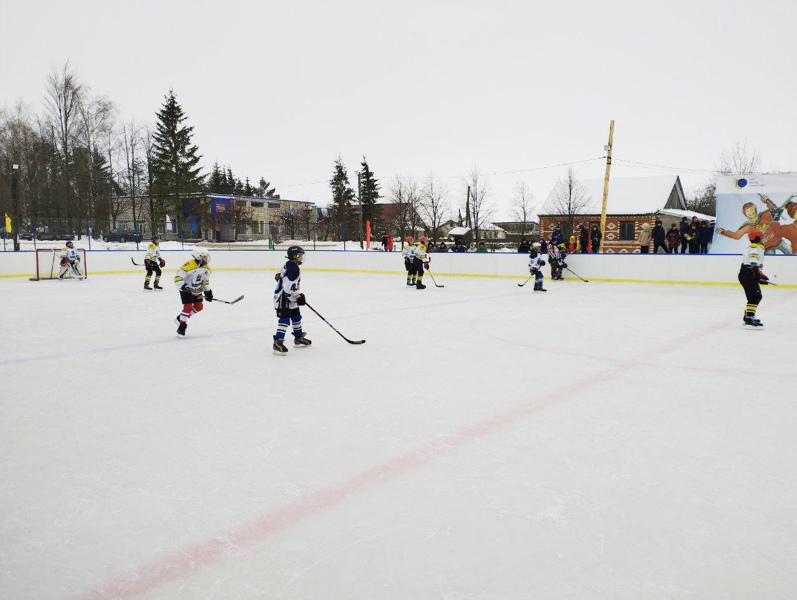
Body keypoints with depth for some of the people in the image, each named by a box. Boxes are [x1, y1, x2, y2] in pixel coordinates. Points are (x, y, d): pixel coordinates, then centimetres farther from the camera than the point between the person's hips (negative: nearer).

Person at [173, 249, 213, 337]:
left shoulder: (206, 268, -2)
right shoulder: (190, 265, -27)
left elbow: (206, 280, 13)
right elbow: (178, 276, -26)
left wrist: (208, 291, 12)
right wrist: (182, 286, -33)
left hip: (197, 290, 8)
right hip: (186, 289, -8)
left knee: (199, 307, 9)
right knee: (188, 307, -14)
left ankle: (180, 318, 25)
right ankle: (182, 327, -4)